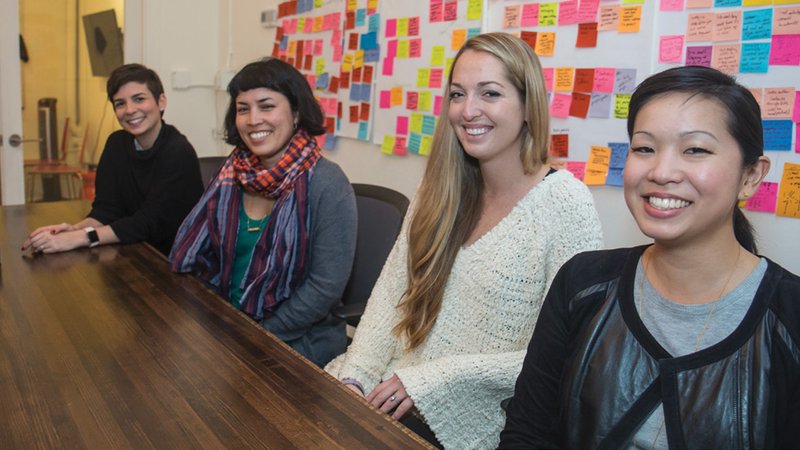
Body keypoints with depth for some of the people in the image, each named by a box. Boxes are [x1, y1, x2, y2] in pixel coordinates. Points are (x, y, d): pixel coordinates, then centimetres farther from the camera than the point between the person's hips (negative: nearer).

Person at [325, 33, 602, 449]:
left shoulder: (564, 202, -13)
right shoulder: (439, 191, 5)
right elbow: (391, 294, 4)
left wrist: (433, 379, -18)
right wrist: (353, 377, -11)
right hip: (392, 386, 5)